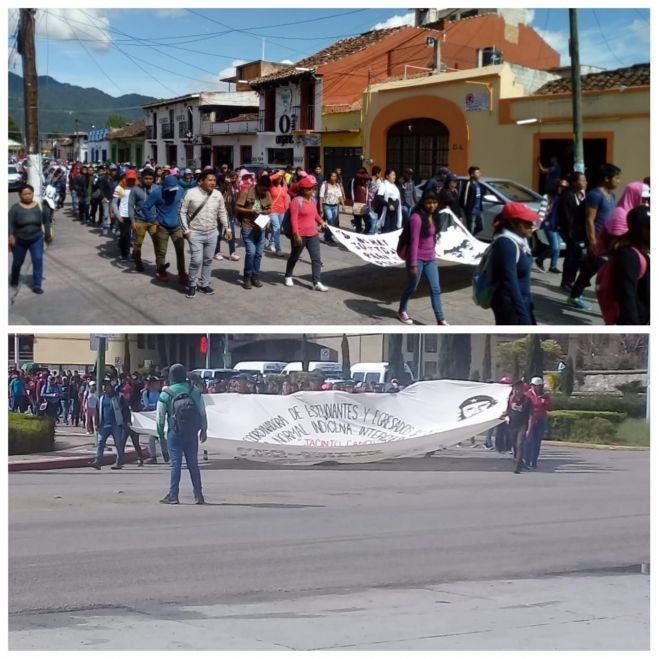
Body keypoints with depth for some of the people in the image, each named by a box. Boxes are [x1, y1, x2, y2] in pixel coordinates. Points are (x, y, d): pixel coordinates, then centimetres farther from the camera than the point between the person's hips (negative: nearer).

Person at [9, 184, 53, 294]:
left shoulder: (39, 206, -4)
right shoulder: (15, 208, -11)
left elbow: (46, 221, 7)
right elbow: (10, 223, -15)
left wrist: (48, 235, 10)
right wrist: (10, 236, -29)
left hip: (36, 239, 1)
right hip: (19, 241, -1)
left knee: (38, 261, -10)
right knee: (18, 262, 15)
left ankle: (37, 286, -4)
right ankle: (14, 281, 39)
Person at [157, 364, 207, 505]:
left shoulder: (166, 394, -9)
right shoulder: (194, 391, 0)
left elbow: (160, 416, -5)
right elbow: (202, 412, 4)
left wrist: (160, 433, 9)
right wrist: (203, 430, 15)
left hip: (175, 434, -3)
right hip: (192, 434, 3)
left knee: (175, 463, 1)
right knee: (193, 463, 9)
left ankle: (173, 495, 0)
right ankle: (198, 495, 10)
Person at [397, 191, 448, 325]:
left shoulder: (434, 217, 4)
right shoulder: (417, 217, -19)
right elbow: (414, 241, -20)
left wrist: (432, 254, 17)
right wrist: (413, 264, -21)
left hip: (431, 259, 7)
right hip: (417, 259, -7)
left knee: (435, 289, 2)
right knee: (412, 287, 11)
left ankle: (440, 320, 2)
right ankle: (402, 311, 34)